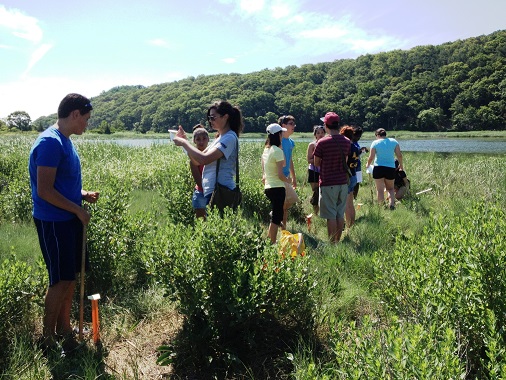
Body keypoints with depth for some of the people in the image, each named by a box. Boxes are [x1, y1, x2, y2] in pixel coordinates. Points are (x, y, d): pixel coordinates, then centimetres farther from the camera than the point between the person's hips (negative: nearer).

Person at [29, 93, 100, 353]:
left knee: (70, 277, 15)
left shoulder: (64, 141, 11)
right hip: (53, 222, -9)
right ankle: (47, 339, 16)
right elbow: (44, 190, -23)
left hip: (69, 219, 9)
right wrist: (78, 209, -16)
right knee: (60, 280, 0)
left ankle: (64, 329, 29)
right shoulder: (50, 142, -20)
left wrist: (83, 194, 7)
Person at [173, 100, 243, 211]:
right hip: (211, 191, 9)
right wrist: (185, 140, 4)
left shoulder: (229, 138, -12)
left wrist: (184, 143, -13)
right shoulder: (220, 138, 18)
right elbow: (197, 161, 15)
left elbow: (204, 159, -24)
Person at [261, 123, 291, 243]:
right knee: (276, 218, -1)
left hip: (268, 187, 9)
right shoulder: (277, 151, -15)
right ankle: (272, 244, 3)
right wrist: (288, 181, -1)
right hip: (277, 187, -8)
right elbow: (280, 175, -18)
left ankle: (269, 241, 24)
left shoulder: (266, 150, 10)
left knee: (274, 217, 20)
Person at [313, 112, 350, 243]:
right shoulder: (346, 142, 3)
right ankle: (338, 241, 21)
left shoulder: (322, 142, -14)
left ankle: (332, 243, 5)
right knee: (340, 214, 13)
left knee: (331, 215, 0)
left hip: (328, 183, -5)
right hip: (343, 182, 5)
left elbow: (316, 163, -4)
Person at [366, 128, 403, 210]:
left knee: (380, 190, 4)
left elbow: (371, 157, -7)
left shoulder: (375, 143, -3)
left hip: (378, 168, -2)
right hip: (391, 168, 2)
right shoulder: (394, 141, 4)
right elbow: (399, 155, 2)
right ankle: (392, 204, -1)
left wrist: (368, 164, 12)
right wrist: (401, 165, 18)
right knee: (390, 188, 17)